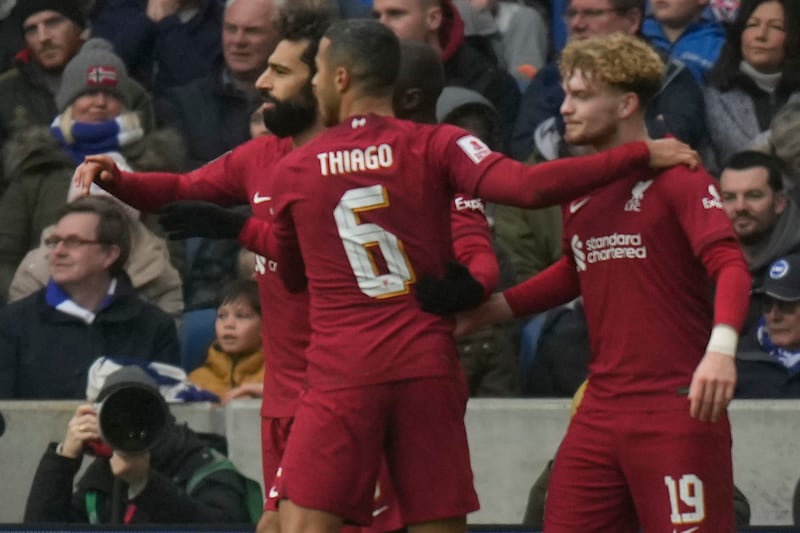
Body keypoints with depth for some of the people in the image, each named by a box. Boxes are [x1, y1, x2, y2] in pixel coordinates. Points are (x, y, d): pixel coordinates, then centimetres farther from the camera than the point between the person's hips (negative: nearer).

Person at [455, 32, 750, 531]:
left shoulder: (676, 177, -8)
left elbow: (731, 265, -19)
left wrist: (721, 348, -35)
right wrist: (490, 308, 24)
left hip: (677, 408, -7)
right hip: (602, 408, 7)